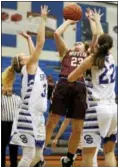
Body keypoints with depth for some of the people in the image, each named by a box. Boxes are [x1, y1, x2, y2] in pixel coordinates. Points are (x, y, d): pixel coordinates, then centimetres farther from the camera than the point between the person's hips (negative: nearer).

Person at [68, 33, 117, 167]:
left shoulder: (92, 59, -2)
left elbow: (70, 78, 5)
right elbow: (105, 40, 33)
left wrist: (83, 71, 21)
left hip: (97, 109, -6)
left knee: (88, 154, -3)